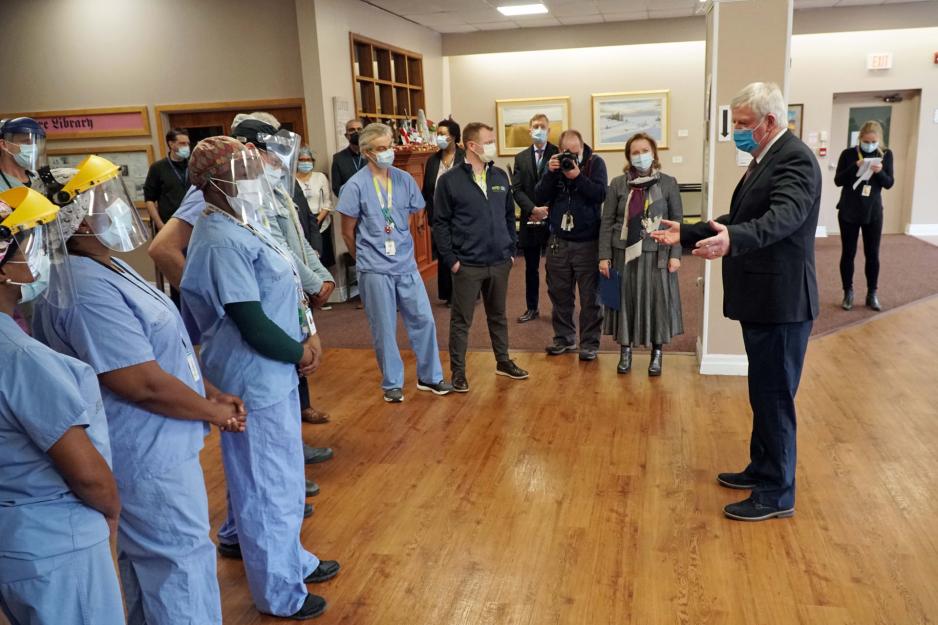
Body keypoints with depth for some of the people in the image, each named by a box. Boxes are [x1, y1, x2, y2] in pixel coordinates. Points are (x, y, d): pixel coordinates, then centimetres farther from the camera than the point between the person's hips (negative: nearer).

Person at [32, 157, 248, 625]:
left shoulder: (108, 269, 8)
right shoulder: (87, 290, -26)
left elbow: (166, 348, 14)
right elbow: (145, 384, -27)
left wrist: (212, 393, 7)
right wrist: (212, 411, -12)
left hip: (151, 446, 10)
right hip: (148, 456, -10)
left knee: (148, 560, 24)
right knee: (182, 564, 4)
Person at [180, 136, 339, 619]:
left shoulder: (239, 228, 8)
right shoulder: (223, 243, -23)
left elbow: (284, 290, 12)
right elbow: (254, 327, -24)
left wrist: (308, 336, 0)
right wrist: (301, 352, -9)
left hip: (273, 374, 10)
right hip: (254, 383, -10)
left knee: (278, 476, 24)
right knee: (269, 486, 6)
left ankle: (290, 560, 44)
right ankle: (280, 593, 26)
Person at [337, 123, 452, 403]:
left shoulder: (405, 179, 2)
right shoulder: (356, 185, -9)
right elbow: (348, 232, -1)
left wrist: (403, 250, 13)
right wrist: (366, 258, 9)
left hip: (407, 266, 4)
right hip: (375, 270, -3)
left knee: (424, 320, 7)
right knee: (384, 329, 7)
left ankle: (429, 377, 24)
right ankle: (392, 383, 23)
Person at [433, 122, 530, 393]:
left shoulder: (500, 176, 6)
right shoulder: (450, 180, -7)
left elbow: (509, 215, 14)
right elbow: (440, 223, -5)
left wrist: (511, 250, 10)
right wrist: (450, 259, -10)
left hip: (499, 262, 4)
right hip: (467, 265, -4)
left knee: (498, 316, 17)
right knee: (461, 320, 5)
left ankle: (503, 361, 32)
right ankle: (458, 371, 15)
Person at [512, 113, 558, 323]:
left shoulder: (558, 154, -1)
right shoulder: (521, 158, 8)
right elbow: (516, 189, 1)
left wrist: (549, 209, -14)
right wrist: (533, 209, -13)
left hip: (553, 219, -3)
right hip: (529, 220, 3)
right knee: (531, 267, 11)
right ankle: (531, 308, 22)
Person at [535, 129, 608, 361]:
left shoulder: (595, 163, -2)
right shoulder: (555, 164, 7)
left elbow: (601, 194, -14)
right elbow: (539, 198, -1)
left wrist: (578, 176, -23)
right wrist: (550, 173, -14)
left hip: (588, 242, -3)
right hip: (558, 241, 3)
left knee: (590, 296, 2)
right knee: (560, 294, 9)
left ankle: (590, 342, 11)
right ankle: (564, 338, 22)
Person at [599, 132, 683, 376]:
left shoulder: (668, 183, 1)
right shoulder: (618, 184, 2)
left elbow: (677, 221, 1)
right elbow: (607, 222, 2)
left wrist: (675, 254, -7)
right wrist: (604, 256, -4)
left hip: (657, 255, -1)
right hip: (624, 254, 1)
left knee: (657, 302, 5)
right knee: (625, 301, 6)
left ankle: (656, 353, 19)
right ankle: (625, 351, 20)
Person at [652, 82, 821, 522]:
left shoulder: (795, 159, -17)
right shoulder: (766, 159, 14)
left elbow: (783, 217, -34)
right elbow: (740, 220, 18)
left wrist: (732, 239, -51)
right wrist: (686, 233, 13)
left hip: (780, 301, -10)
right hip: (761, 297, 10)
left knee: (774, 396, -1)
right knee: (764, 392, 19)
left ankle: (777, 493, 12)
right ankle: (762, 469, 34)